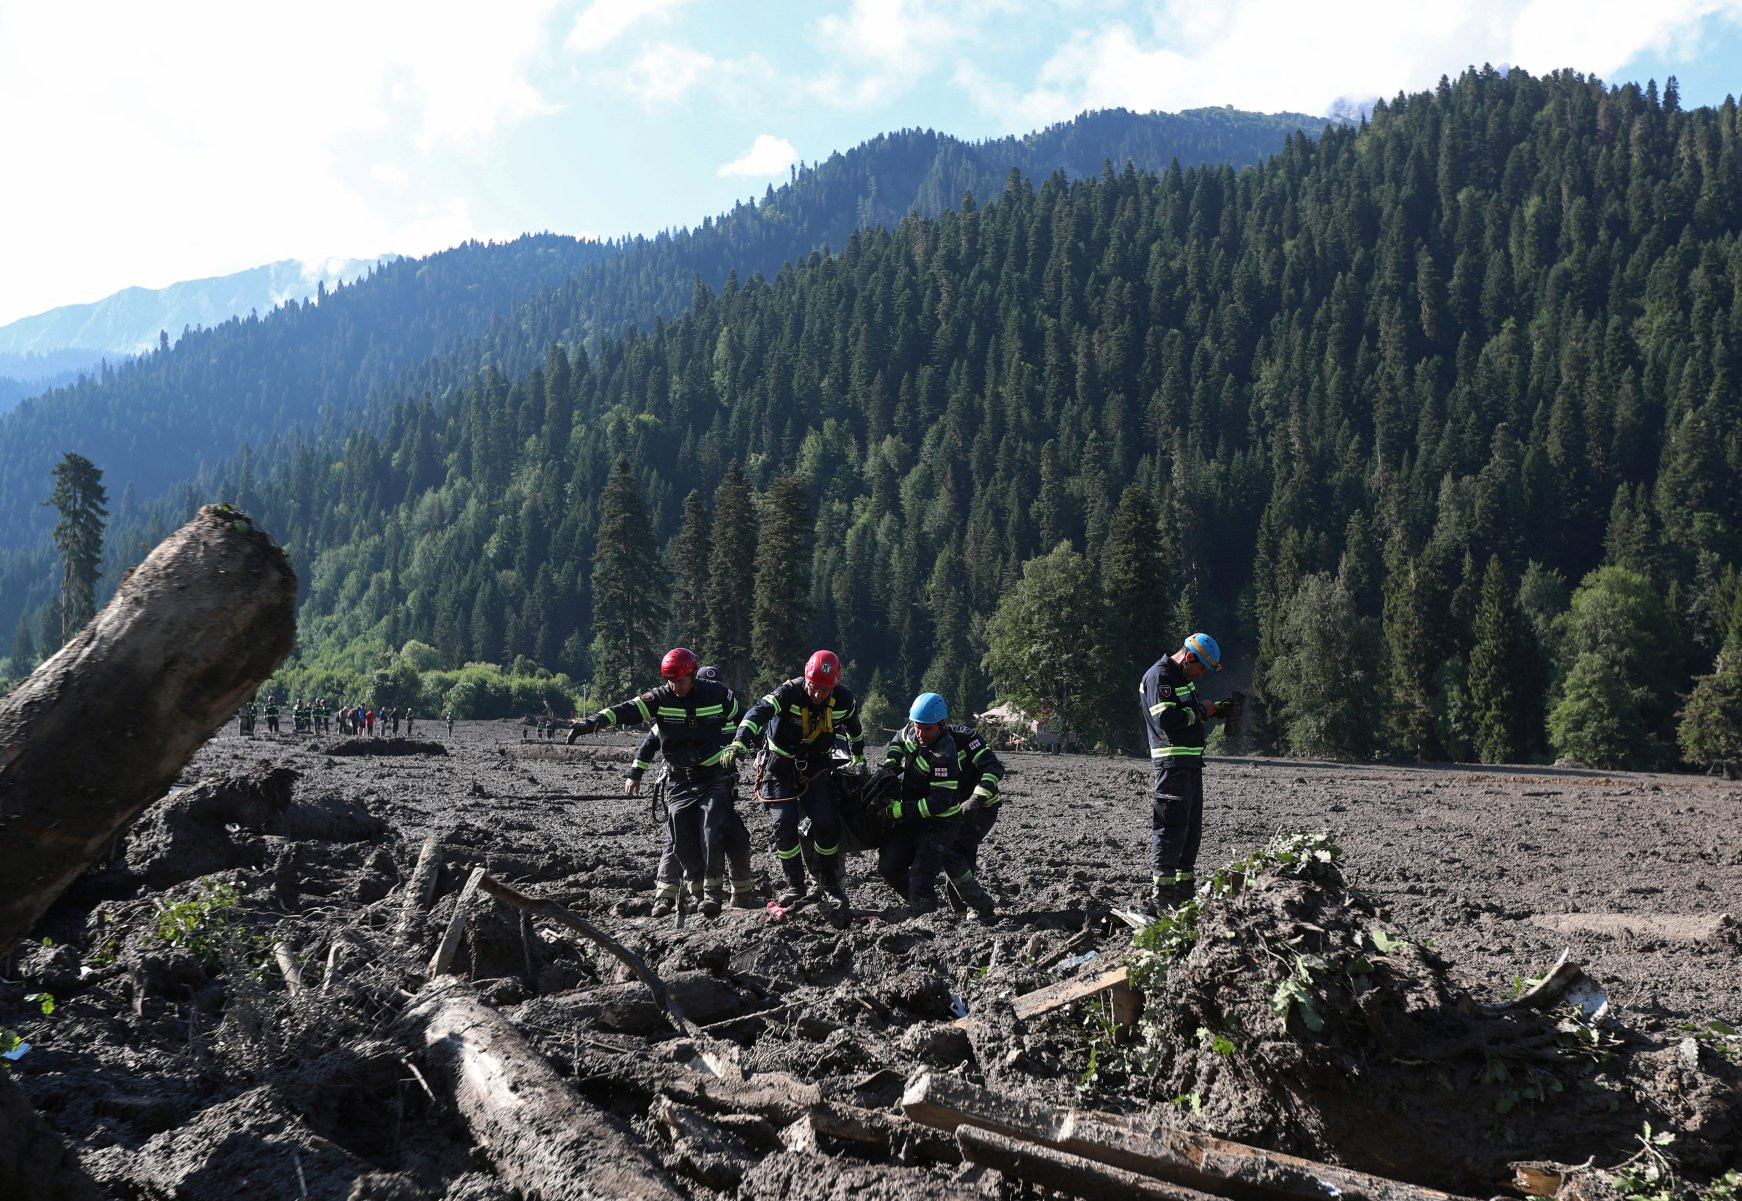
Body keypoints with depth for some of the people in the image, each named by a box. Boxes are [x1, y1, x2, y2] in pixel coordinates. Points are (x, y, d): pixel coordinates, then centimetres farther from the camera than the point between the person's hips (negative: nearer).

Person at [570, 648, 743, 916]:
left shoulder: (718, 694, -6)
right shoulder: (660, 698, -6)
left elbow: (742, 721, 10)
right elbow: (628, 710, -20)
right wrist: (592, 721, -33)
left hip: (715, 777, -1)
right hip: (680, 781, 1)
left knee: (711, 834, -13)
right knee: (681, 842, -3)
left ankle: (713, 892, -3)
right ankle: (665, 893, 14)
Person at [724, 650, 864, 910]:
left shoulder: (843, 700, -11)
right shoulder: (790, 692, -24)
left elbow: (853, 725, 12)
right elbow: (759, 711, -41)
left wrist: (858, 757, 27)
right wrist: (740, 742, -59)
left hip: (817, 766, 2)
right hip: (781, 766, -2)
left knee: (826, 822, -13)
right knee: (784, 824, -14)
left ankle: (829, 882, 8)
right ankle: (794, 885, 4)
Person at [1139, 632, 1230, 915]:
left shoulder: (1183, 677, 19)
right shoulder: (1159, 676, -14)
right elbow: (1165, 721, -23)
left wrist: (1209, 711, 10)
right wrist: (1200, 711, -13)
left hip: (1191, 764, 10)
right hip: (1171, 765, -10)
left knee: (1192, 827, 14)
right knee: (1171, 828, -10)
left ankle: (1184, 890, 22)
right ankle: (1160, 897, -8)